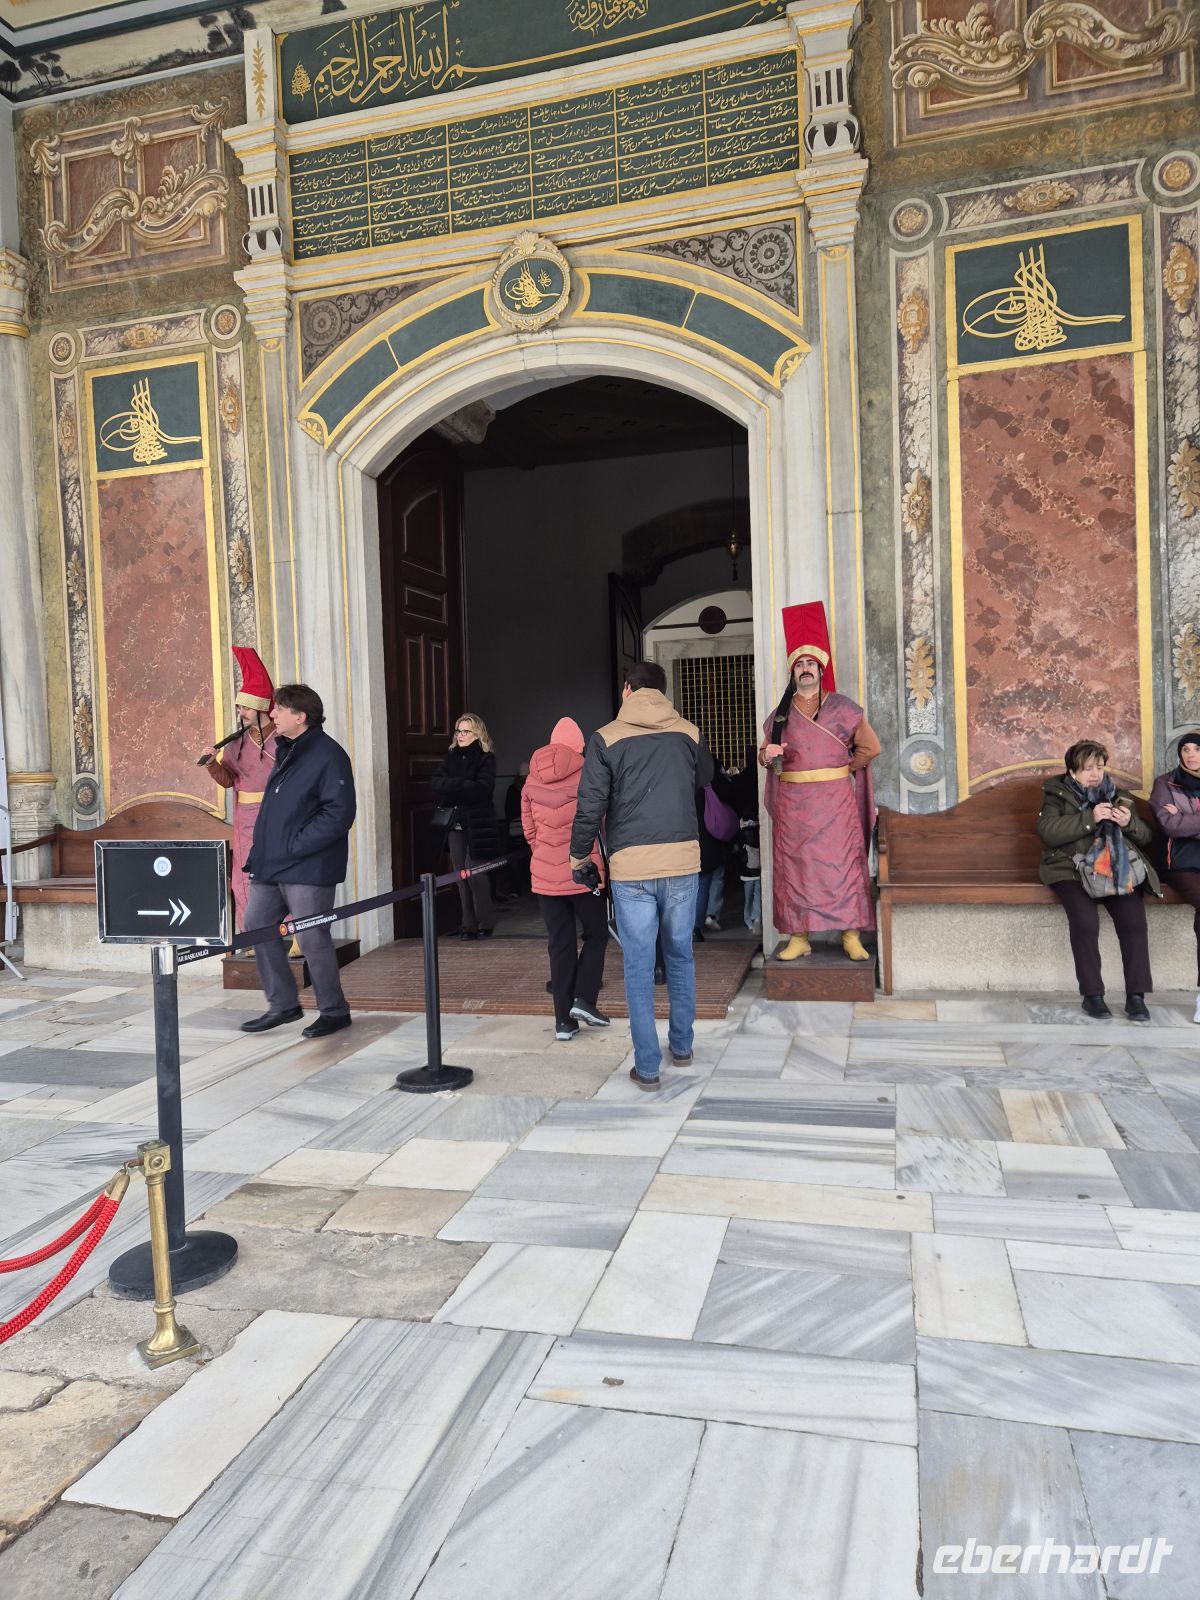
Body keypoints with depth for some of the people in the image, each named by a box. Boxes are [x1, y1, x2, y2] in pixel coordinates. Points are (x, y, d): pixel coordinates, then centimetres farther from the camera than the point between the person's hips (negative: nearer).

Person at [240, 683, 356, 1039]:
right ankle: (283, 1004, 23)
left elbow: (339, 813, -20)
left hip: (307, 868, -9)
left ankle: (334, 1011, 15)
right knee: (257, 925, 10)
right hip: (270, 864, 9)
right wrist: (261, 851, 14)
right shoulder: (285, 750, 14)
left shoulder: (329, 755, -14)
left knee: (312, 939, -2)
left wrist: (295, 844, -19)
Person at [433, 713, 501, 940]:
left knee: (474, 873, -9)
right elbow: (436, 782, 2)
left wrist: (452, 788, -12)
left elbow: (481, 788, -16)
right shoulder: (452, 757, 14)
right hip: (455, 823, 5)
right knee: (461, 876, 4)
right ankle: (469, 925, 10)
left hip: (477, 824, -5)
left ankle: (486, 924, 3)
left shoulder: (486, 759, -2)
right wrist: (462, 784, -14)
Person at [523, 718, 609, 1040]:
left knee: (559, 944, 8)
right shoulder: (586, 773, -6)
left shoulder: (531, 779, 6)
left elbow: (528, 829, 9)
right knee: (595, 935, 15)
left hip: (545, 875, 3)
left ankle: (564, 1020, 8)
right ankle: (584, 999, 3)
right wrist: (598, 858, 9)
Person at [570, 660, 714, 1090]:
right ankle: (682, 1044, 32)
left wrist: (579, 856, 7)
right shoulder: (689, 733, 4)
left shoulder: (606, 738, -3)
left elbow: (590, 806, -5)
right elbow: (706, 780, 21)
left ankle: (647, 1066, 10)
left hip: (631, 864, -2)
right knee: (680, 956, 19)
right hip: (682, 860, 2)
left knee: (639, 966, 6)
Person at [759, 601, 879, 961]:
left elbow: (869, 747, 6)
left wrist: (843, 770, 1)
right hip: (793, 802, 3)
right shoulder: (781, 713, 10)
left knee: (842, 865, -4)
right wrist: (766, 755, -6)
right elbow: (765, 755, 15)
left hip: (835, 799, -2)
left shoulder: (842, 707, 3)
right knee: (794, 867, 2)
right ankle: (798, 938, 8)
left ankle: (851, 937, 2)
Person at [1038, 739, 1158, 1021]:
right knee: (1085, 921, -29)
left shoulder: (1117, 795, 19)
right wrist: (1090, 818, -18)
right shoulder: (1057, 794, 8)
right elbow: (1047, 831, -11)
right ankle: (1092, 995, -16)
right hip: (1073, 869, -3)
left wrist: (1130, 823, -4)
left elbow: (1145, 837, 18)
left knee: (1134, 920, -23)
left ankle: (1136, 996, -15)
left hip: (1118, 869, 3)